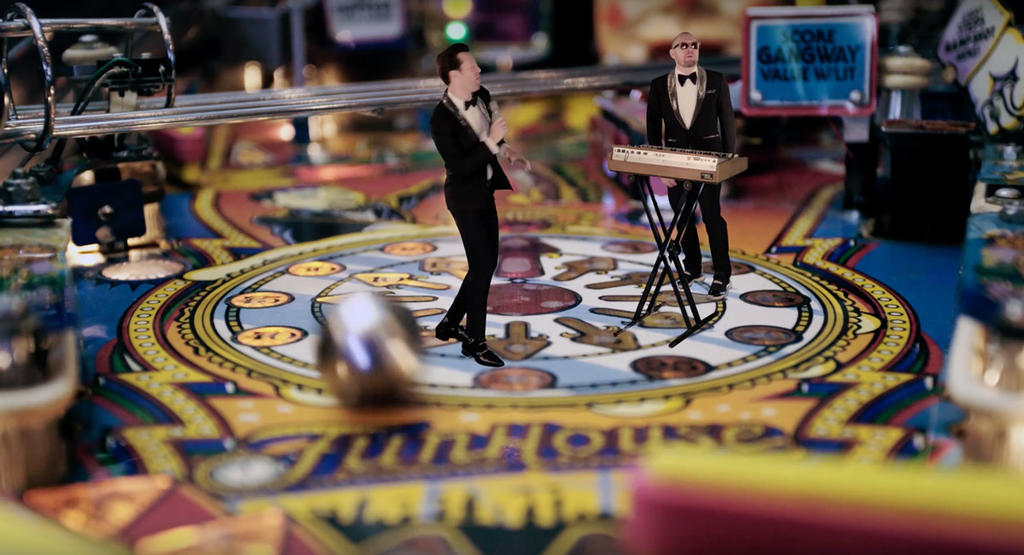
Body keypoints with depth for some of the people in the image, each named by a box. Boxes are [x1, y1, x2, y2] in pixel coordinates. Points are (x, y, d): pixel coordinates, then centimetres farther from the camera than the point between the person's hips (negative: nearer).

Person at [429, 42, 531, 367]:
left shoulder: (482, 97, -3)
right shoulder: (441, 119, -25)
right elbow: (460, 167, -27)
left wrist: (506, 151, 0)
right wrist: (492, 141, -31)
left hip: (485, 192, 8)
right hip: (465, 197, -8)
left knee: (486, 264, 14)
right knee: (482, 267, -5)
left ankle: (450, 324, 29)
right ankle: (474, 341, 8)